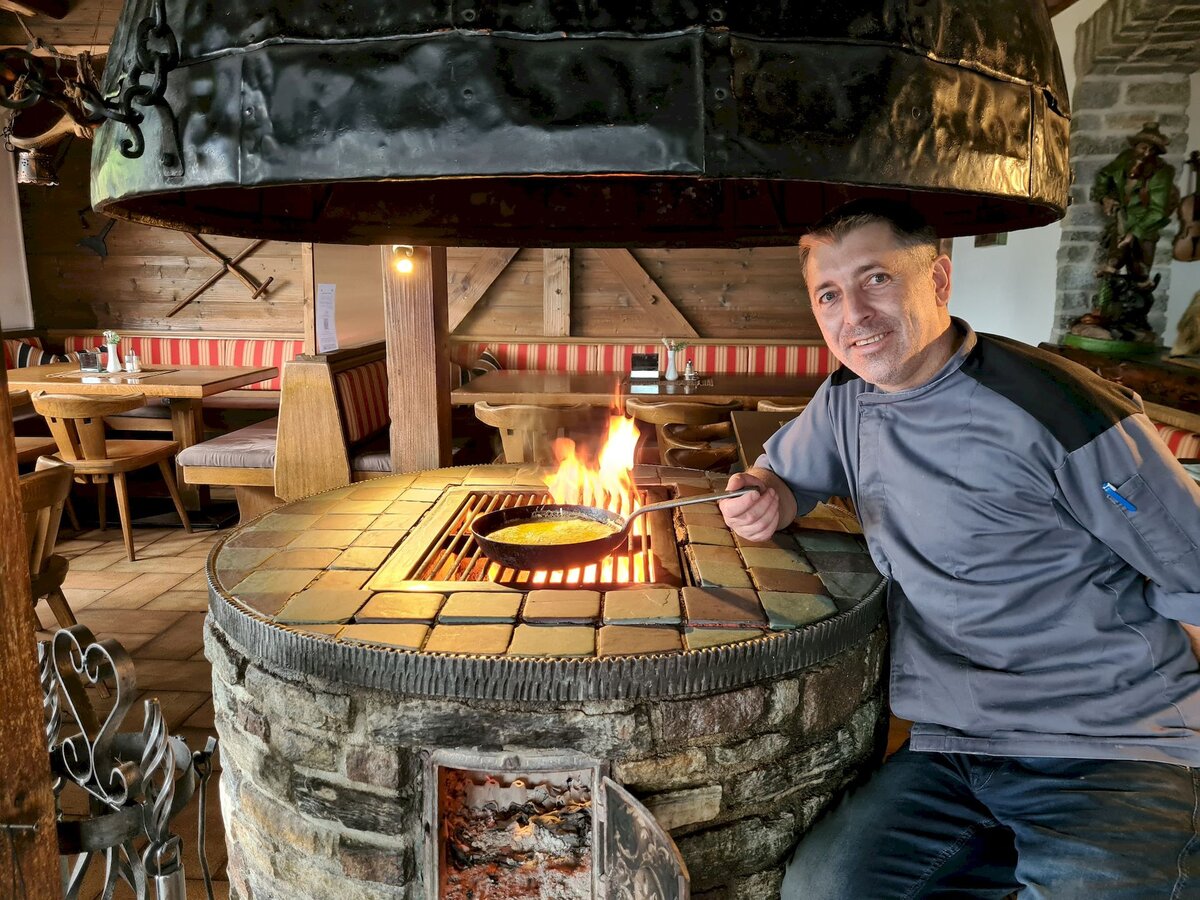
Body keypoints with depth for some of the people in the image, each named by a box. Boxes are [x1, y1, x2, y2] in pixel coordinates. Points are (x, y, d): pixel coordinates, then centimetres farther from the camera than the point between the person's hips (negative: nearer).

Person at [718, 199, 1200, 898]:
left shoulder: (1056, 409, -12)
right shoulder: (847, 400, 7)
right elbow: (780, 474, 22)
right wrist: (765, 501, -1)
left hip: (1114, 759, -4)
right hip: (950, 751, 5)